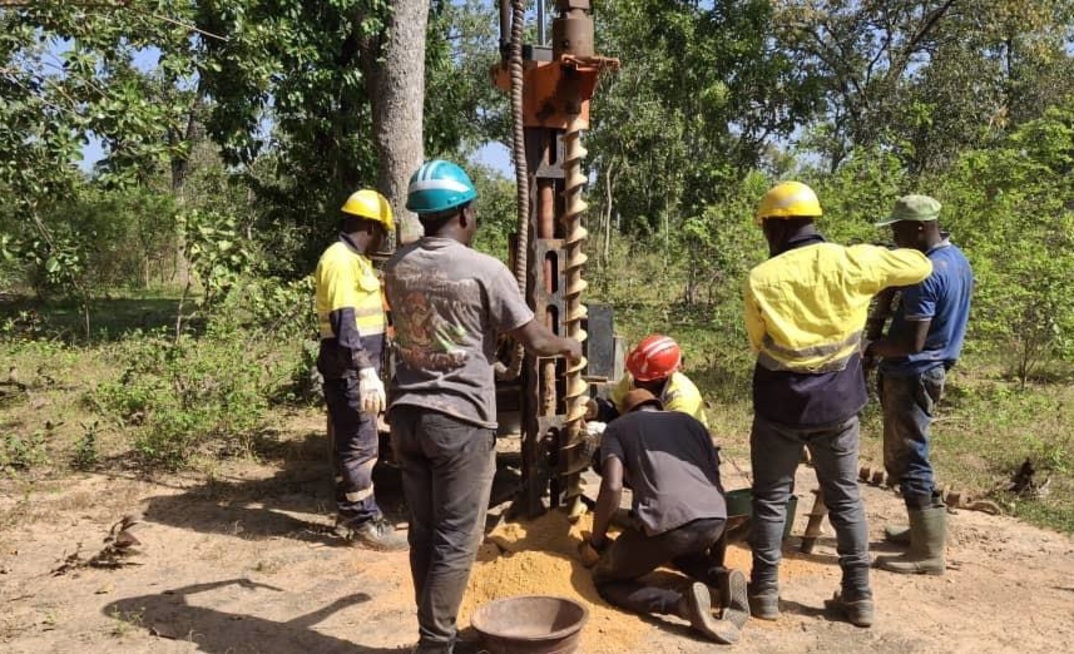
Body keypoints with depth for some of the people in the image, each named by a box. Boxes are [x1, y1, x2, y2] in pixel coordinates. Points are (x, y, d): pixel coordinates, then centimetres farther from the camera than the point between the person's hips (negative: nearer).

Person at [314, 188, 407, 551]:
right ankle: (365, 523, 5)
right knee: (359, 446, -4)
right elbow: (344, 323, -24)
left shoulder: (356, 260, 16)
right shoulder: (340, 260, -16)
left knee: (351, 444, 15)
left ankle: (349, 516, 25)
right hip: (349, 369, -10)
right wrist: (366, 372, -29)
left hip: (360, 367, 10)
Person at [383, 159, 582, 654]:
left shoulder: (397, 266, 6)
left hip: (406, 413, 6)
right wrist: (569, 346, 15)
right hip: (459, 419, -6)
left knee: (423, 534, 15)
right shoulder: (485, 271, -12)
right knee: (455, 540, 4)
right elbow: (535, 341, -8)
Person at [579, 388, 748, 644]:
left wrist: (596, 541, 15)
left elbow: (612, 487, 0)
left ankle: (682, 603, -8)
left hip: (666, 521, -6)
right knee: (684, 552, 40)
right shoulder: (690, 422, 31)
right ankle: (723, 578, 8)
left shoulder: (618, 427, 18)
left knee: (605, 578, 17)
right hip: (715, 520, 6)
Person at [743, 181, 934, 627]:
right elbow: (920, 266, 6)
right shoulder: (852, 262, -7)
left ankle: (765, 592, 17)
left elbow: (758, 344, 2)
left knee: (771, 498, 11)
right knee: (845, 498, 16)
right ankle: (858, 595, 22)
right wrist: (878, 256, 22)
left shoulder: (761, 279, -10)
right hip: (838, 405, 2)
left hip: (780, 406, -2)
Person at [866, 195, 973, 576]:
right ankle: (925, 528, 32)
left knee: (907, 460, -3)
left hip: (911, 376, -10)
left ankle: (928, 552, 3)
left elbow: (912, 342, -27)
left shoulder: (927, 273, -24)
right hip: (933, 369, 10)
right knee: (906, 455, 21)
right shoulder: (957, 258, 8)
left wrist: (870, 349, -12)